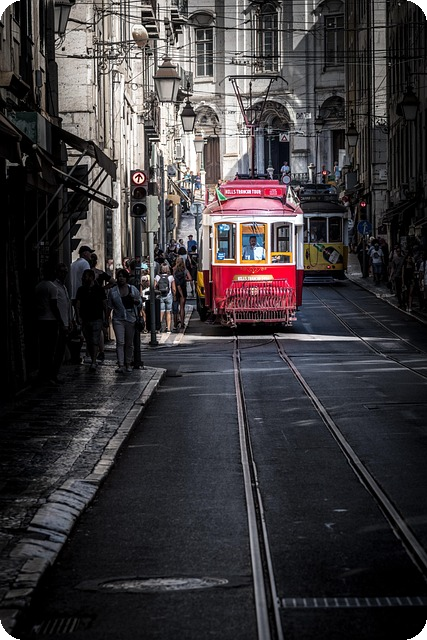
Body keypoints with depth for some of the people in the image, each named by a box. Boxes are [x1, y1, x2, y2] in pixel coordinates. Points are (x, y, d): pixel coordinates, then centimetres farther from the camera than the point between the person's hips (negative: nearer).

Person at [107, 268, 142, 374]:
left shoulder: (133, 289, 6)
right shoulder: (113, 291, 4)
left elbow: (140, 303, 12)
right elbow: (109, 306, 9)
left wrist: (134, 300, -9)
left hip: (131, 319, 1)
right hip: (118, 319, -1)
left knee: (129, 343, 8)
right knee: (120, 342, -12)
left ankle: (128, 364, 19)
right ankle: (120, 365, -17)